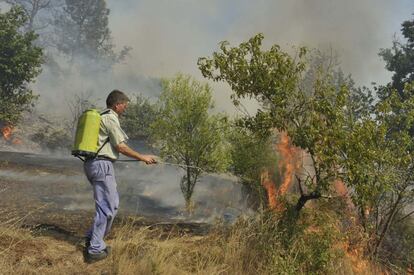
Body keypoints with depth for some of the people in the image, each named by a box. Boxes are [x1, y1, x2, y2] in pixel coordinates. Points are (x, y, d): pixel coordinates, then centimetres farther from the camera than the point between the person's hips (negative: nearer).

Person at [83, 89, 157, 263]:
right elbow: (121, 147, -13)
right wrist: (142, 157, -4)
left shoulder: (101, 117, 18)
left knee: (112, 202, 18)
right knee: (106, 207, -4)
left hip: (91, 163, 10)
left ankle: (92, 239, 23)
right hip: (101, 164, -10)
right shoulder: (111, 119, -11)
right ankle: (95, 250, 2)